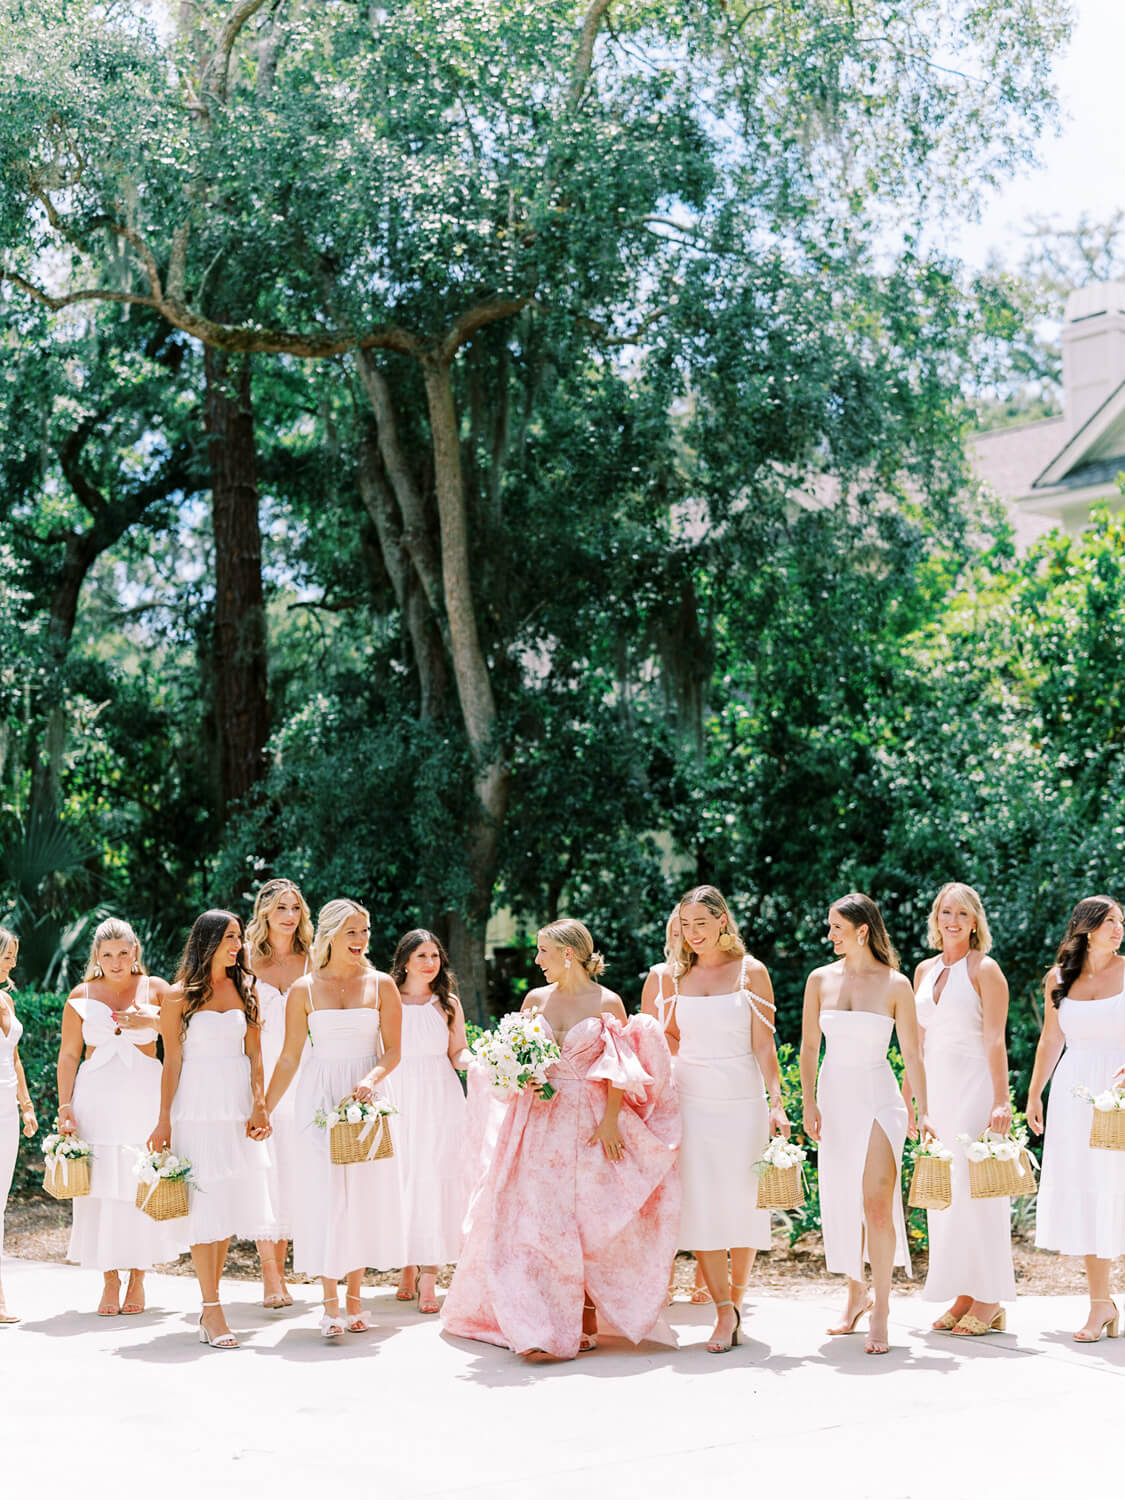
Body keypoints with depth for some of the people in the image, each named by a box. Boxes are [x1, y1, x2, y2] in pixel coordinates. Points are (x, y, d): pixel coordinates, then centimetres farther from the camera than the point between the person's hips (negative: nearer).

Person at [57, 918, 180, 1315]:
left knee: (142, 1186, -3)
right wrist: (65, 1108, 1)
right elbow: (68, 1056, 8)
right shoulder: (81, 996, 8)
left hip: (144, 1096, -1)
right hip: (97, 1099, 1)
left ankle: (138, 1279, 9)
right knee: (101, 1187, -3)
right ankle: (109, 1282, 6)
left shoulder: (155, 989, 6)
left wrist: (152, 1021, -14)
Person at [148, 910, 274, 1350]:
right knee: (205, 1203, -6)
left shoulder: (245, 990, 9)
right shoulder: (180, 996, -1)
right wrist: (164, 1120, -5)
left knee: (231, 1200, 4)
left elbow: (254, 1055, 7)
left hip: (238, 1107, 4)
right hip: (197, 1107, -4)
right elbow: (172, 1061, -1)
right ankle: (212, 1311, -5)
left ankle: (210, 1299, 14)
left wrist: (259, 1106, -4)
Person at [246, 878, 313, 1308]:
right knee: (262, 1170, -5)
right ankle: (270, 1277, -1)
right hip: (257, 1074, -1)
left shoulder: (311, 963, 8)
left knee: (293, 1172, 1)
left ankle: (279, 1269, 13)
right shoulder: (249, 961, 5)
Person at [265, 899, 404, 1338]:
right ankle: (331, 1305, -2)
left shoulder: (381, 985, 2)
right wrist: (264, 1108, 1)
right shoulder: (304, 990, 1)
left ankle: (354, 1298, 14)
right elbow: (289, 1057, 5)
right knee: (324, 1192, -6)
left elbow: (393, 1050, -1)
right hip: (319, 1096, -1)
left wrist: (371, 1080, -19)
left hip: (365, 1094, 1)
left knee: (365, 1192, 3)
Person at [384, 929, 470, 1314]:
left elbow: (458, 1053, 8)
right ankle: (406, 1269, 14)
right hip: (397, 1099, 0)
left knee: (434, 1179, -6)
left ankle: (429, 1275, -5)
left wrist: (474, 1060, -12)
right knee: (400, 1178, 0)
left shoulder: (448, 1003, 9)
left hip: (440, 1098, 0)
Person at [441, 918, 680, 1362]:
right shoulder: (535, 999, 10)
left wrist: (610, 1120, -13)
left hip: (590, 1122, -3)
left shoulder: (607, 1003, 0)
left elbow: (619, 1072, -3)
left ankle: (584, 1320, 9)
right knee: (536, 1217, -4)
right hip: (540, 1121, 3)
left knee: (588, 1219, -2)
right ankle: (540, 1323, -1)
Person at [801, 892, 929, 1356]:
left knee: (877, 1203, -13)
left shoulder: (895, 984, -3)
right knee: (841, 1203, 7)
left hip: (878, 1098, -3)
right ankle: (856, 1296, 24)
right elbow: (809, 1046, 7)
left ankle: (880, 1310, -5)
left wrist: (923, 1110, -8)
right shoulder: (821, 980, 5)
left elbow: (911, 1053, -2)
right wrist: (809, 1103, -2)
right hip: (834, 1096, 4)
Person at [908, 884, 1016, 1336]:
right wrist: (905, 1096, 16)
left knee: (976, 1189, -6)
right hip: (936, 1089, 6)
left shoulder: (985, 970, -4)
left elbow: (994, 1041, -10)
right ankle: (962, 1295, 13)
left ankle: (989, 1300, 0)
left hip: (974, 1086, -6)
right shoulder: (925, 970, 14)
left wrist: (1001, 1100, -17)